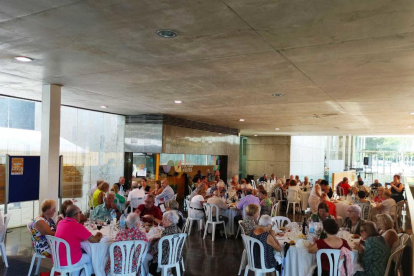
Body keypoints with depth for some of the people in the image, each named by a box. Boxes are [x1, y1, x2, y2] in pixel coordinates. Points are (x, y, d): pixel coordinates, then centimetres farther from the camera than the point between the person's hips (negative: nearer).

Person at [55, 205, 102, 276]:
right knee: (90, 258, 18)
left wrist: (94, 236, 10)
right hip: (69, 262, -7)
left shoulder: (61, 223, 2)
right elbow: (94, 240, -11)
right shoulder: (77, 226, -19)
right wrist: (99, 237, 12)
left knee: (83, 252, 29)